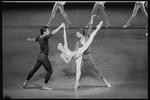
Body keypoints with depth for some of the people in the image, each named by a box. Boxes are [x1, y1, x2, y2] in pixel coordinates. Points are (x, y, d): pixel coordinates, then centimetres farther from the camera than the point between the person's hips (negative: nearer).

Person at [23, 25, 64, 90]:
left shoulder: (39, 38, 5)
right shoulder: (44, 38, -19)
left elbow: (34, 39, 27)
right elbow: (53, 33, -29)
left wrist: (29, 39, 51)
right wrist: (60, 27, -26)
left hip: (39, 56, 9)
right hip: (44, 57, -9)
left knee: (34, 70, 20)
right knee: (50, 71, 3)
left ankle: (26, 82, 28)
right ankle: (45, 85, 8)